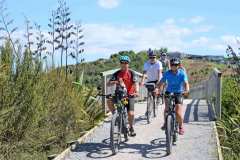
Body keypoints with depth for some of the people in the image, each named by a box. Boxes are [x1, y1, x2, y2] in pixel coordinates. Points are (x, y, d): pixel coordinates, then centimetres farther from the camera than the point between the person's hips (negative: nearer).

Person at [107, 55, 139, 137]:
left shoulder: (132, 73, -5)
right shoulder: (117, 74, 0)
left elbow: (135, 83, -19)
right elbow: (108, 83, -8)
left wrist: (137, 91, -39)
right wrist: (116, 82, -28)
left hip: (129, 95, -2)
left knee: (130, 113, -13)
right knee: (109, 101, -26)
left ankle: (131, 128, 16)